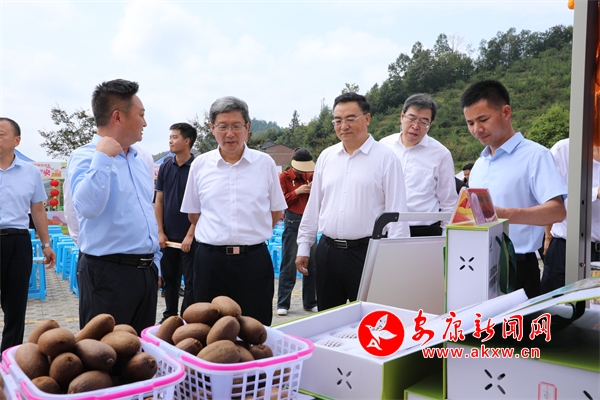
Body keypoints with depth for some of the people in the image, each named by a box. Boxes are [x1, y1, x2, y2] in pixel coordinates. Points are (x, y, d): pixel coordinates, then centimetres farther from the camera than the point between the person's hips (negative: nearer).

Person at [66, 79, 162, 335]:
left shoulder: (138, 159, 14)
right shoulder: (85, 157, -10)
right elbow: (88, 208, -28)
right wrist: (102, 158, -23)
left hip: (146, 272, 7)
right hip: (108, 273, -7)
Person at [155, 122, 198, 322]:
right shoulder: (165, 167, 5)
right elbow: (159, 201, 8)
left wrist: (190, 235, -13)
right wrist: (160, 232, 1)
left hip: (189, 237, -4)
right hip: (168, 236, 5)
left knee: (191, 281, 4)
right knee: (169, 279, 13)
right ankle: (169, 316, 27)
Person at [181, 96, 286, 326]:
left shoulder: (265, 163, 2)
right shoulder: (200, 165, 4)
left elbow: (275, 211, 10)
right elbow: (193, 212, 13)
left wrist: (253, 235, 6)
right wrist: (217, 236, 8)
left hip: (254, 260, -1)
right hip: (210, 261, 1)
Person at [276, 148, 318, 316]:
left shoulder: (310, 176, 11)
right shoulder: (284, 177, -1)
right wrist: (297, 192, -17)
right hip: (292, 222, -4)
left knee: (311, 264, 6)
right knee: (289, 265, -3)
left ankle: (310, 303, 16)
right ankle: (283, 304, 4)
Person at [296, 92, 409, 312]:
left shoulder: (386, 158, -5)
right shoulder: (326, 157, 9)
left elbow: (396, 212, -8)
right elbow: (313, 206, 13)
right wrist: (303, 247, 12)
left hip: (366, 252, -4)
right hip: (327, 251, 5)